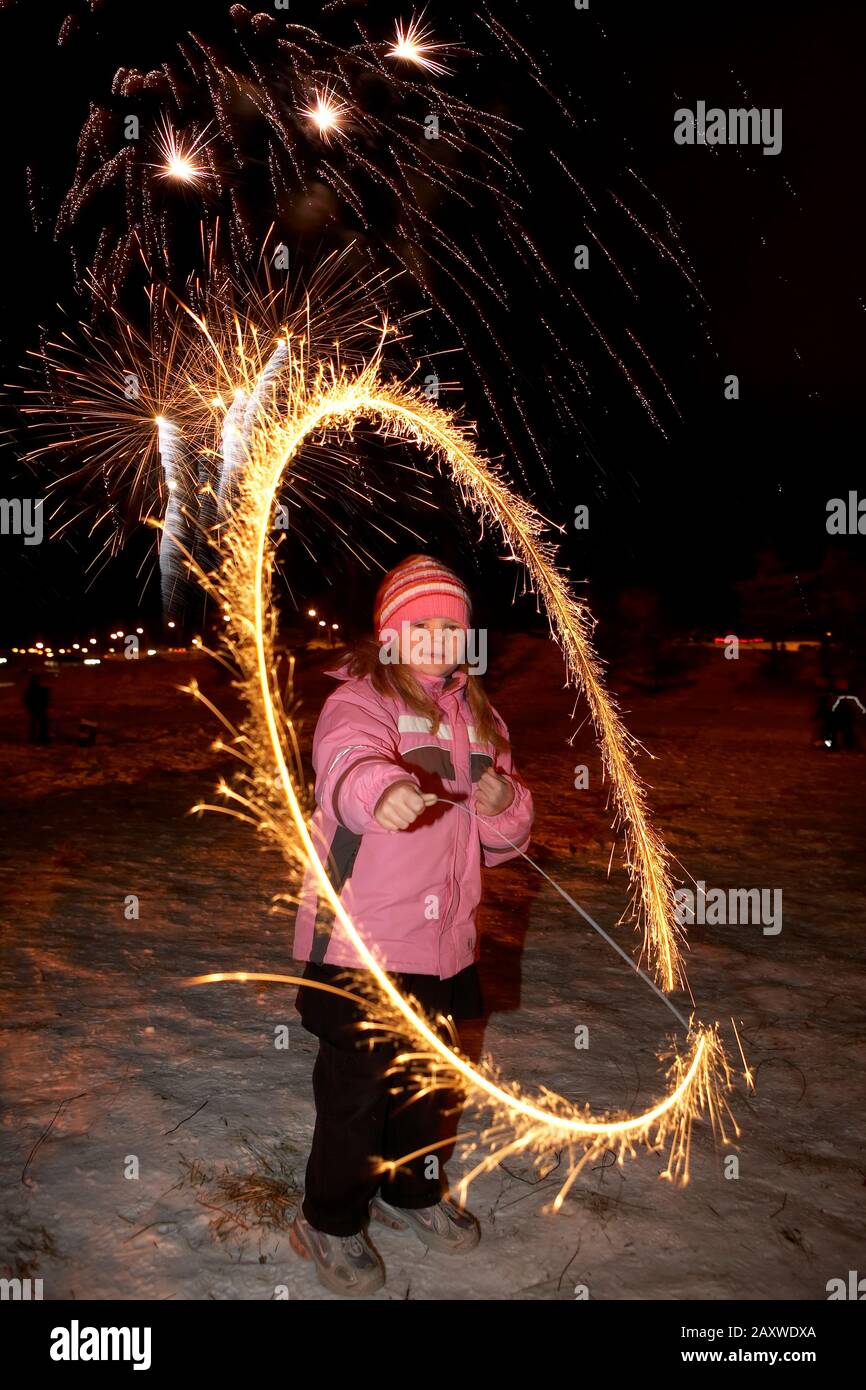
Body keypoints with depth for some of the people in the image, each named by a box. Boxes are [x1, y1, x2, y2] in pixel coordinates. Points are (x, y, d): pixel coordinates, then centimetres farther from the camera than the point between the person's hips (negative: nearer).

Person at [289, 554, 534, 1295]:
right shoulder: (359, 700, -10)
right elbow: (347, 755, -35)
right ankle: (330, 1221, 27)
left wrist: (504, 801, -8)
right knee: (357, 1083, 3)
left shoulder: (476, 713, 11)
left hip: (445, 936, 7)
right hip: (361, 937, -6)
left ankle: (413, 1190, 46)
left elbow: (507, 833, 16)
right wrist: (381, 787, -59)